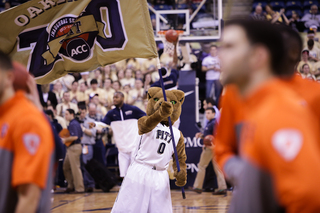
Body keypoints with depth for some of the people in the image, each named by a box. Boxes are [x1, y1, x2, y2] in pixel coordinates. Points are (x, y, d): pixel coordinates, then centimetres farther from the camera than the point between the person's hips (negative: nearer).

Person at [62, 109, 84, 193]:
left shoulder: (73, 124, -15)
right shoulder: (76, 123, 16)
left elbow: (75, 137, -26)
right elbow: (81, 136, 21)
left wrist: (65, 140, -13)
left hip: (74, 147, -11)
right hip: (71, 148, 11)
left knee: (75, 168, -6)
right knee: (66, 167, 15)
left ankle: (79, 188, -3)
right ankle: (71, 186, 19)